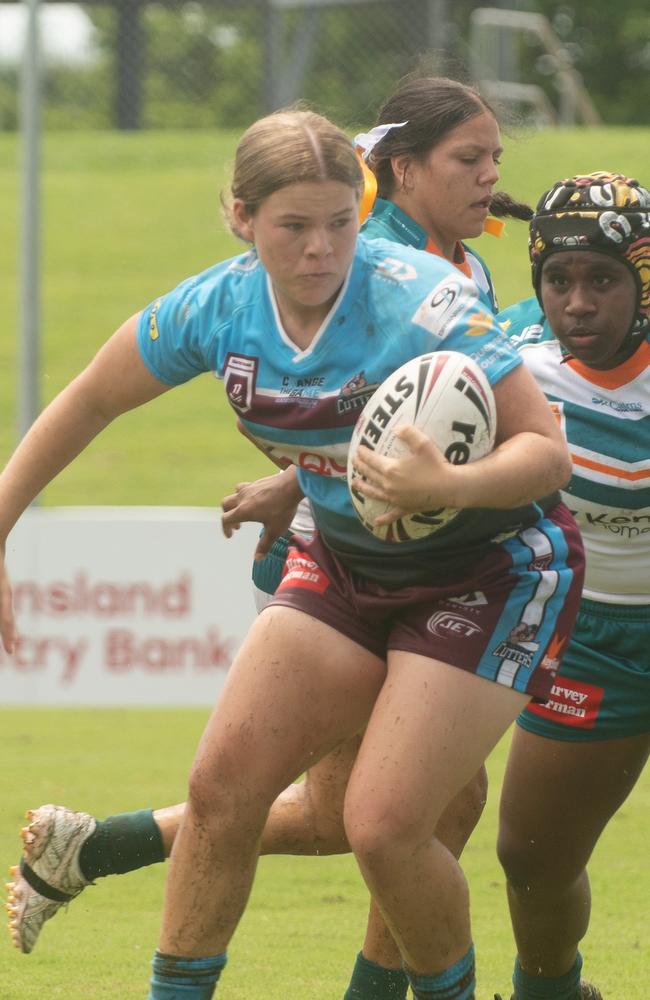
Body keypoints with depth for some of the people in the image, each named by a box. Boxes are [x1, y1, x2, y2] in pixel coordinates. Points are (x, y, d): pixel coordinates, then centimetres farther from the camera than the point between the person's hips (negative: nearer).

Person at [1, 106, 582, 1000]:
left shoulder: (422, 304, -28)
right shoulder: (220, 306, -12)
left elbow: (547, 451, -27)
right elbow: (90, 401, 5)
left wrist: (449, 486, -47)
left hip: (490, 575, -5)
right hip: (347, 566, 6)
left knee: (384, 827, -15)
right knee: (221, 786, -5)